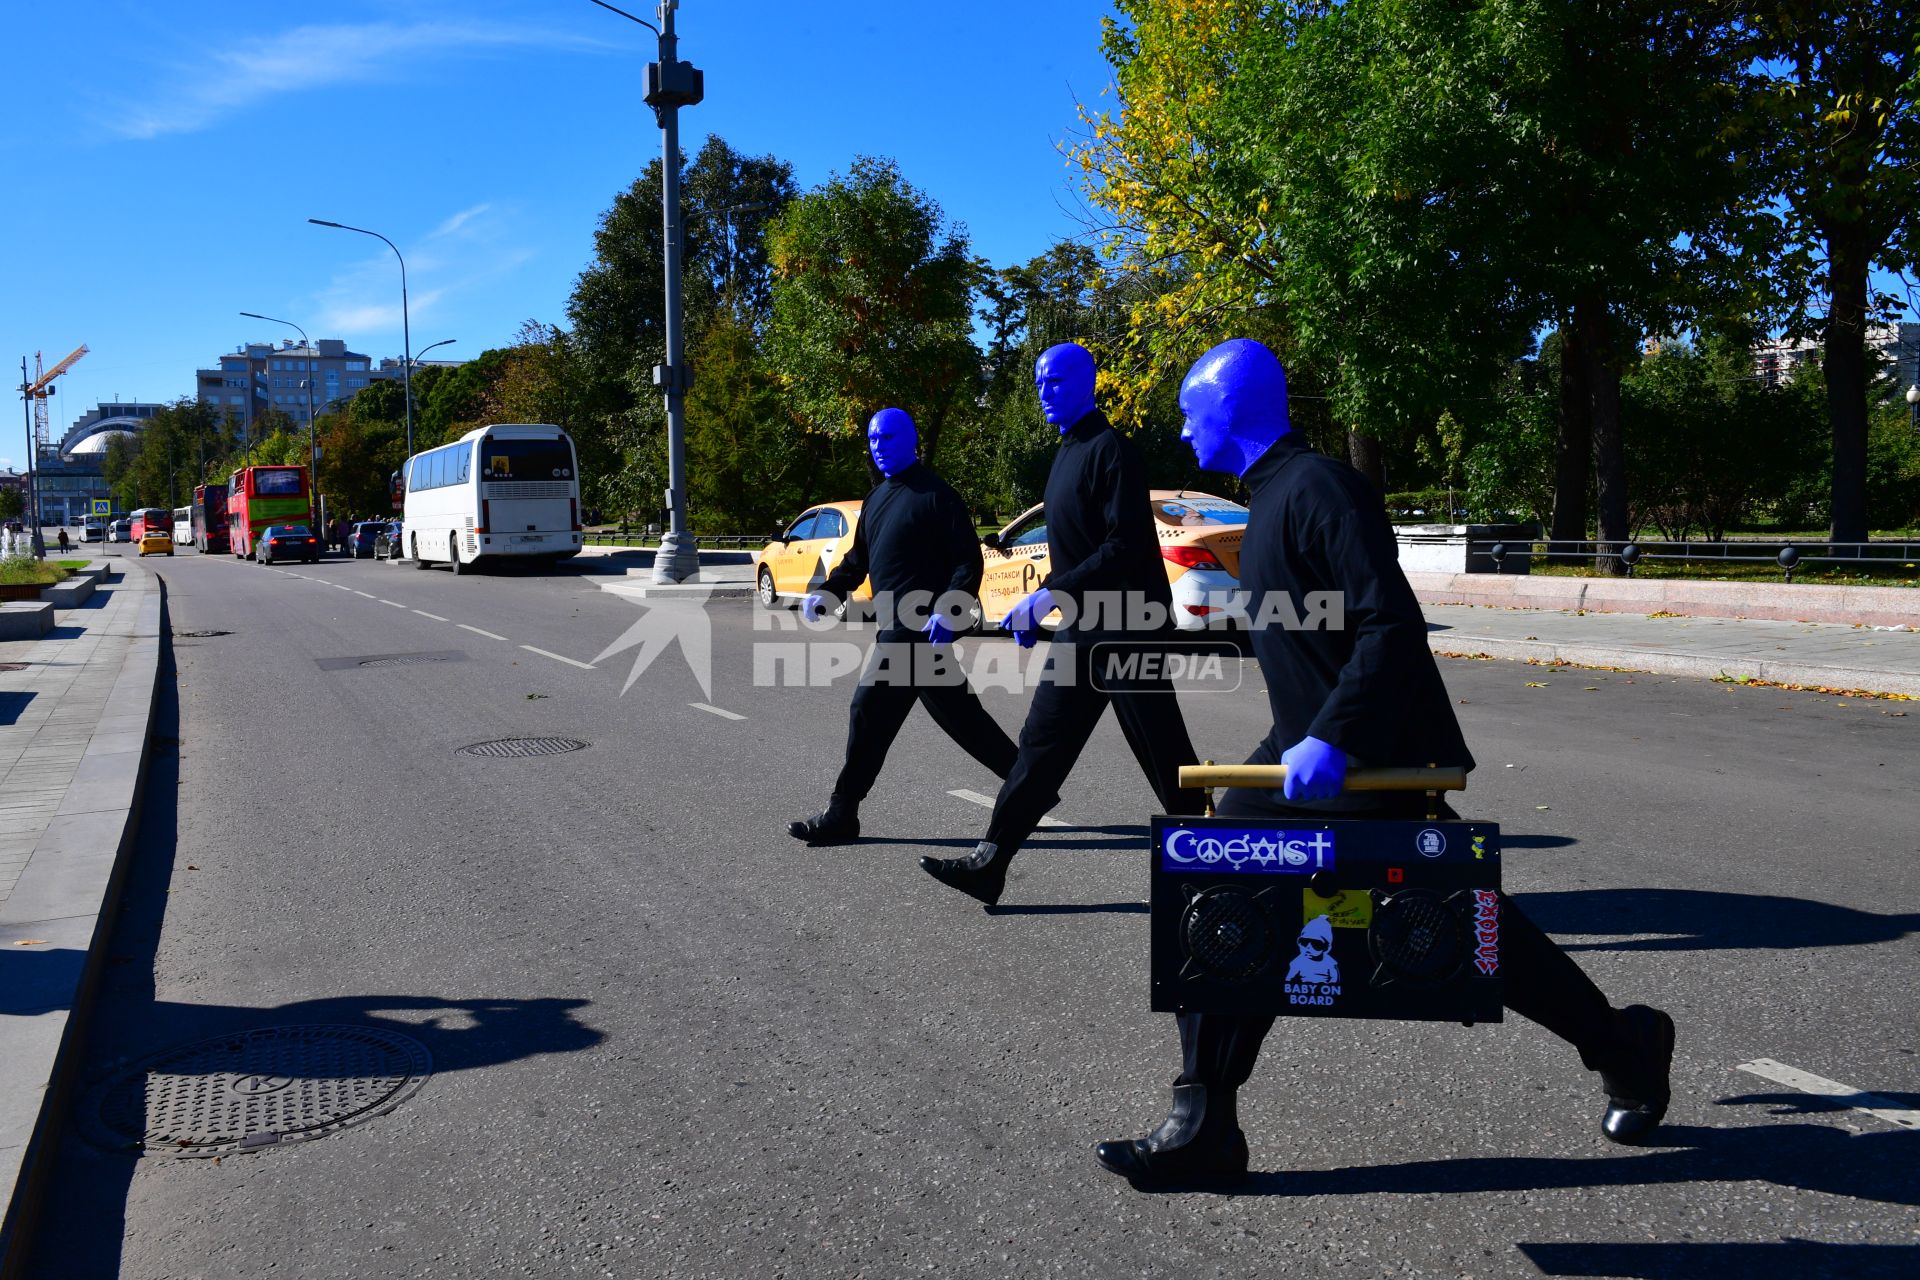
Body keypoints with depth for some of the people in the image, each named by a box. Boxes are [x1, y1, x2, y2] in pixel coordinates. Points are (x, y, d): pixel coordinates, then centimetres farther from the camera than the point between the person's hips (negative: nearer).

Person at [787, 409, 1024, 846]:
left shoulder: (935, 494, -9)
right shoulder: (876, 498, 18)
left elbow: (969, 561, -14)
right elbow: (857, 559, 24)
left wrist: (947, 612, -25)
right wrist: (826, 595, 9)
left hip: (920, 626, -9)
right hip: (899, 625, 9)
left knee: (870, 711, -7)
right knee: (961, 717, 12)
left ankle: (841, 815, 2)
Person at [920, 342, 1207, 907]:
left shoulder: (1109, 449, -12)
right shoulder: (1066, 452, 16)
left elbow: (1127, 546, -22)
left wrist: (1052, 593, -23)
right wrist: (1041, 604, 16)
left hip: (1125, 628, -9)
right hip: (1081, 629, 9)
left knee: (1162, 752, 0)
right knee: (1041, 746, 6)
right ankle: (989, 863, 7)